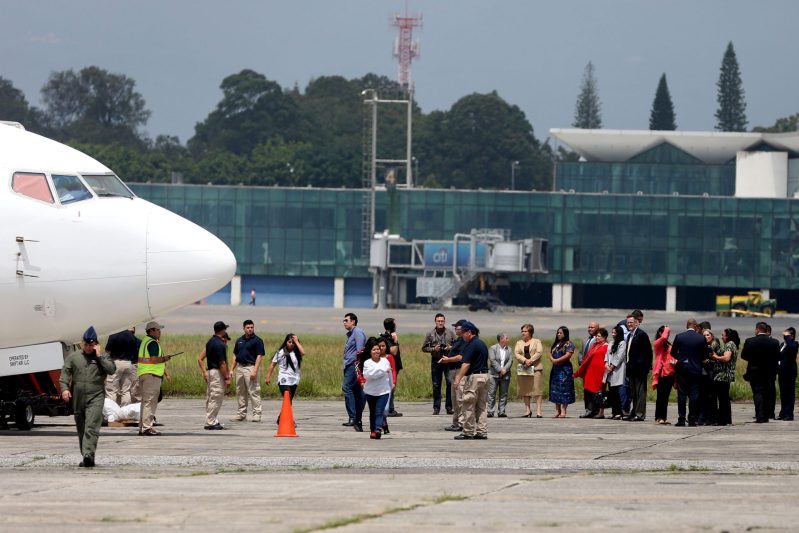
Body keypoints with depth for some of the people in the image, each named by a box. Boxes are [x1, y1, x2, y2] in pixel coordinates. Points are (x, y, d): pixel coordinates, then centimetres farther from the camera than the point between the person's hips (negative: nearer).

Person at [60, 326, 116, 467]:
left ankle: (89, 454, -27)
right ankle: (86, 457, 20)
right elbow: (65, 373, 7)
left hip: (95, 397, -3)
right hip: (78, 398, 3)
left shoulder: (103, 358, 8)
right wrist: (65, 388, -8)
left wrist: (99, 356, -8)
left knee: (92, 427, -17)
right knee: (81, 428, 10)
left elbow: (112, 369, -8)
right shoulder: (73, 357, 13)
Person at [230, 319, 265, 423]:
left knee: (254, 392, -8)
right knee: (240, 393, 11)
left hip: (251, 367, -7)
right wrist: (232, 369, 13)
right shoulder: (239, 340, 14)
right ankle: (241, 413, 19)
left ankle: (256, 413, -6)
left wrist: (255, 371, -19)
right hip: (239, 367, 7)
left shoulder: (257, 340, -5)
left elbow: (259, 356, -10)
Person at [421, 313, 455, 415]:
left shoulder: (450, 333, 5)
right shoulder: (430, 334, 5)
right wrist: (433, 349, -10)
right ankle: (436, 408, 12)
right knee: (436, 385, 4)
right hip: (436, 361, 1)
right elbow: (424, 348, 7)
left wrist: (450, 348, -11)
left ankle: (449, 406, -2)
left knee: (450, 383, -10)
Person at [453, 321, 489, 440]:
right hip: (485, 375, 9)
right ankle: (482, 432, 10)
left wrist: (458, 379, -21)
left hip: (474, 377, -9)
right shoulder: (482, 344, 15)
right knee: (481, 406, 11)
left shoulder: (471, 345, -14)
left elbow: (466, 364, -20)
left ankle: (468, 432, -3)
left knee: (468, 406, -4)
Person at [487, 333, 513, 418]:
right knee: (491, 394, -4)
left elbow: (510, 361, 4)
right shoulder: (493, 348, 1)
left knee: (503, 394, 3)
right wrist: (500, 370, -15)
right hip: (494, 375, -4)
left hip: (505, 375, 4)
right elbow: (493, 360, -9)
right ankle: (490, 411, -3)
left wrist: (504, 370, -10)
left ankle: (501, 412, 6)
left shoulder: (509, 349, 13)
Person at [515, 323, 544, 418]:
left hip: (535, 368, -4)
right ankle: (528, 410, 6)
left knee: (536, 388, -10)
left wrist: (530, 360, -15)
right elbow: (516, 354, 3)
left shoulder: (537, 342, 9)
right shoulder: (519, 343, 17)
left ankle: (538, 410, -13)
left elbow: (539, 352, -5)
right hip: (522, 369, 4)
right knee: (525, 389, 1)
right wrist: (525, 360, -13)